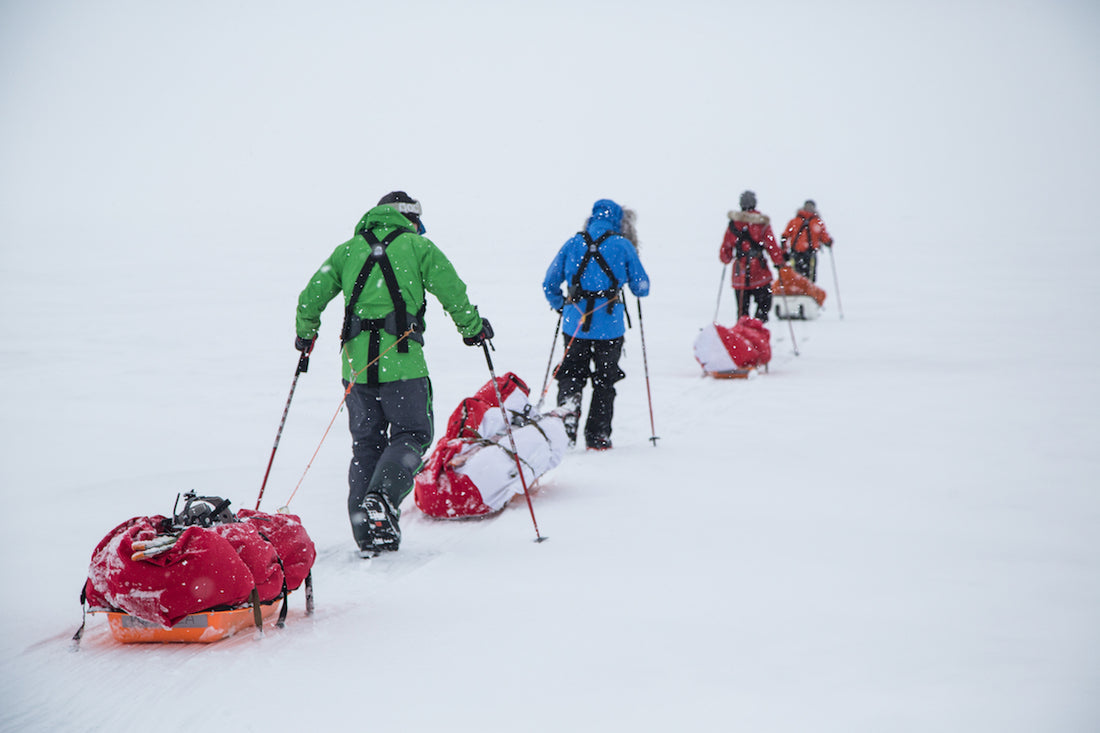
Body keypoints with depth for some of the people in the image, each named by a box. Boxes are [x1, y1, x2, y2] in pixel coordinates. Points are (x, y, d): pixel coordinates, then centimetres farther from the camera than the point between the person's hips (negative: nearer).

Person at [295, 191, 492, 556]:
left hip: (356, 361, 4)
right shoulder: (418, 246, 6)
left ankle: (367, 535, 9)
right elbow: (454, 294, 1)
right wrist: (473, 330, 16)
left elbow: (311, 297, 12)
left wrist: (305, 335, 27)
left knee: (365, 442, 11)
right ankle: (382, 496, -19)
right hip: (401, 360, -4)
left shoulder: (348, 249, 15)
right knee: (413, 433, 6)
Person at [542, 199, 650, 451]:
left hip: (574, 325, 1)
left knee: (571, 375, 15)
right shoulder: (623, 245, -3)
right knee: (604, 381, 12)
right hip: (609, 326, -1)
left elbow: (549, 284, 7)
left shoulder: (573, 243, 3)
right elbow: (642, 288, 2)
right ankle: (597, 437, 13)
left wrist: (560, 307, 25)